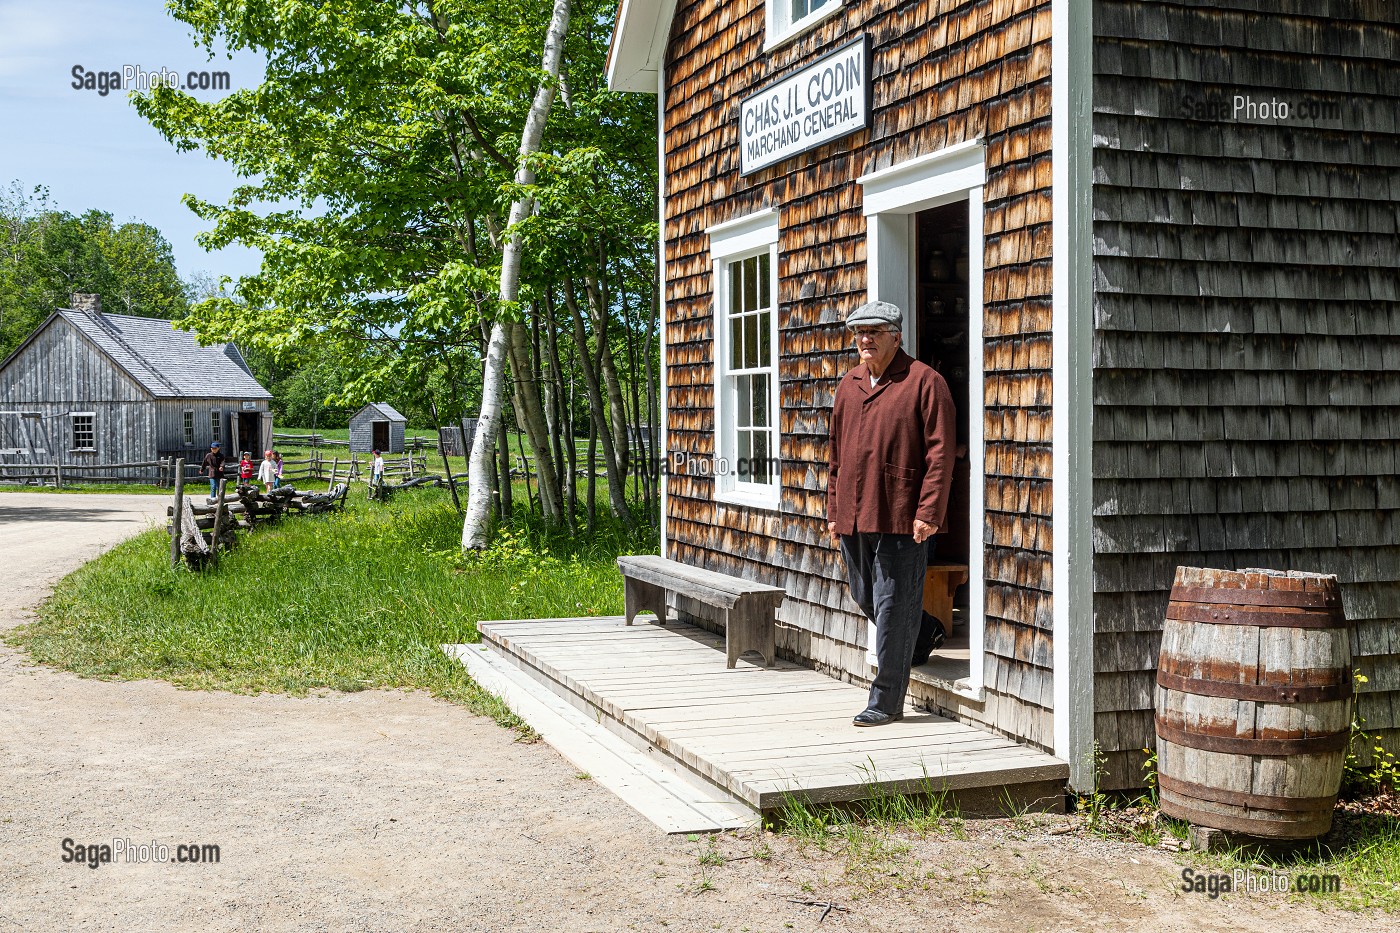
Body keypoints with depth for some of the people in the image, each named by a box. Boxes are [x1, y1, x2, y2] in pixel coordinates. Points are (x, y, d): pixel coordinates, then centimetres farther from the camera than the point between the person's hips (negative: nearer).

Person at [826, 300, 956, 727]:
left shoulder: (924, 381, -5)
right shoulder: (848, 385, 15)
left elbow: (940, 452, -10)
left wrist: (928, 511, -16)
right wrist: (834, 510, 16)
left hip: (901, 518, -7)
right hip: (854, 517, 7)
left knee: (894, 608, -3)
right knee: (865, 598, 15)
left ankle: (887, 700, 4)